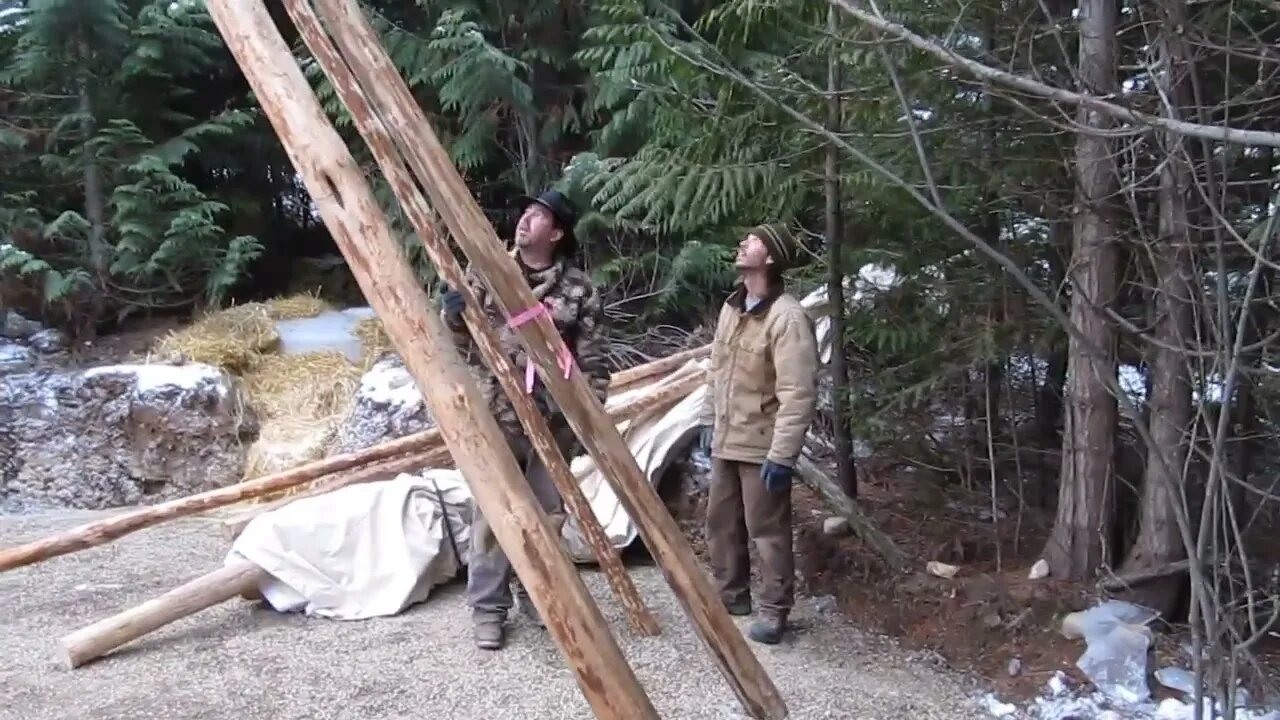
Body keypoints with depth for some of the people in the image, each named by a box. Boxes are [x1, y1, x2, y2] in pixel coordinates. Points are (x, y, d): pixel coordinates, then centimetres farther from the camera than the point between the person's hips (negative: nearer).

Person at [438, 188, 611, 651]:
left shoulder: (579, 288, 0)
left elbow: (592, 359, 0)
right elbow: (458, 338, 5)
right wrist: (452, 313, -16)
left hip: (552, 417, 1)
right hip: (494, 413, -1)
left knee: (547, 514, 12)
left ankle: (535, 594, 30)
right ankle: (487, 608, 12)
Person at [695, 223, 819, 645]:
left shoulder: (787, 317, -20)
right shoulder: (731, 307, 7)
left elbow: (799, 394, -23)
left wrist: (782, 453, -25)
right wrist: (707, 419, 16)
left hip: (761, 446, -9)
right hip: (726, 440, 9)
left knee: (767, 530, 1)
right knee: (720, 522, 17)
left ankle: (774, 610, 15)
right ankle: (731, 594, 33)